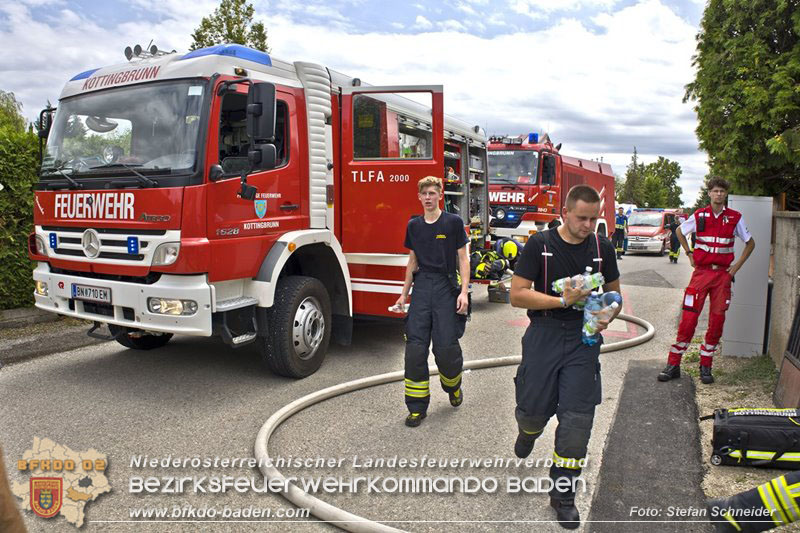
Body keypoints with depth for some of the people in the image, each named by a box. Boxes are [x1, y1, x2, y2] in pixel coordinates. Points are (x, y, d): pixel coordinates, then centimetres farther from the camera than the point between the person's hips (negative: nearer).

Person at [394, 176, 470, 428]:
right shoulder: (414, 225, 11)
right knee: (415, 347, -2)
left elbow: (463, 258, 0)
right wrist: (404, 294, 16)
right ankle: (417, 407, 8)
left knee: (446, 346, -4)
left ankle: (453, 386, 29)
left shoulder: (453, 222, 0)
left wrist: (464, 291, -10)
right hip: (422, 287, 3)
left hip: (446, 287, -3)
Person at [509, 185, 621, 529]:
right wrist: (562, 300, -19)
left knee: (577, 417, -2)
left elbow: (614, 293, 16)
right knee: (534, 409, 4)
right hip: (544, 333, -2)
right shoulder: (540, 244, -4)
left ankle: (563, 494, 15)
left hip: (583, 337, 2)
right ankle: (528, 429, 45)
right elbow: (517, 295, -8)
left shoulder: (602, 248, 5)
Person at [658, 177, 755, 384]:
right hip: (701, 272, -1)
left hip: (723, 274, 1)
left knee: (717, 322, 3)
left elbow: (750, 243, 14)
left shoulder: (735, 218, 3)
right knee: (688, 318, -6)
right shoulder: (699, 216, 3)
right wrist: (689, 254, 11)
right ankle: (673, 365, 2)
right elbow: (679, 232, 20)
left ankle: (705, 367, 16)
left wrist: (736, 267, 5)